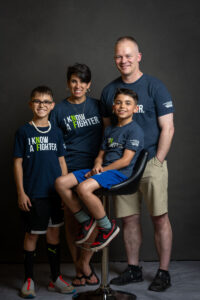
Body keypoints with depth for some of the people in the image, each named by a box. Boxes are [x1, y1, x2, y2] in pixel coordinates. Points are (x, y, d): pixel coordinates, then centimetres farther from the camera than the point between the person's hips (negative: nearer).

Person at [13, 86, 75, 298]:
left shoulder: (56, 133, 8)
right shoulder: (24, 132, -2)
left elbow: (62, 162, 12)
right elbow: (18, 163, -3)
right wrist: (21, 192, -8)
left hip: (55, 192, 4)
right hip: (33, 193, -3)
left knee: (54, 232, 10)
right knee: (32, 234, 4)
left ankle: (56, 279, 21)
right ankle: (29, 279, 18)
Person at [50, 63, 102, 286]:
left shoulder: (97, 105, 9)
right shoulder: (59, 110, 4)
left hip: (94, 168, 1)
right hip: (69, 171, 0)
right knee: (71, 219, 3)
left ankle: (85, 262, 11)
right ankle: (79, 269, 17)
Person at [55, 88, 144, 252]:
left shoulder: (135, 130, -4)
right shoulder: (110, 130, 20)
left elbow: (125, 160, -12)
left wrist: (102, 170, -10)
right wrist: (97, 166, -3)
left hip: (121, 173, -8)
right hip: (103, 170, 8)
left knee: (84, 187, -34)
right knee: (61, 182, -8)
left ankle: (108, 227, -13)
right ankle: (85, 220, 4)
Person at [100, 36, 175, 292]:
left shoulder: (154, 87, -3)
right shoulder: (109, 91, 10)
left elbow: (167, 128, -5)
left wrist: (157, 161, -10)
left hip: (151, 163, -4)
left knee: (159, 218, 0)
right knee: (129, 218, 10)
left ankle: (163, 272, 11)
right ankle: (133, 269, 23)